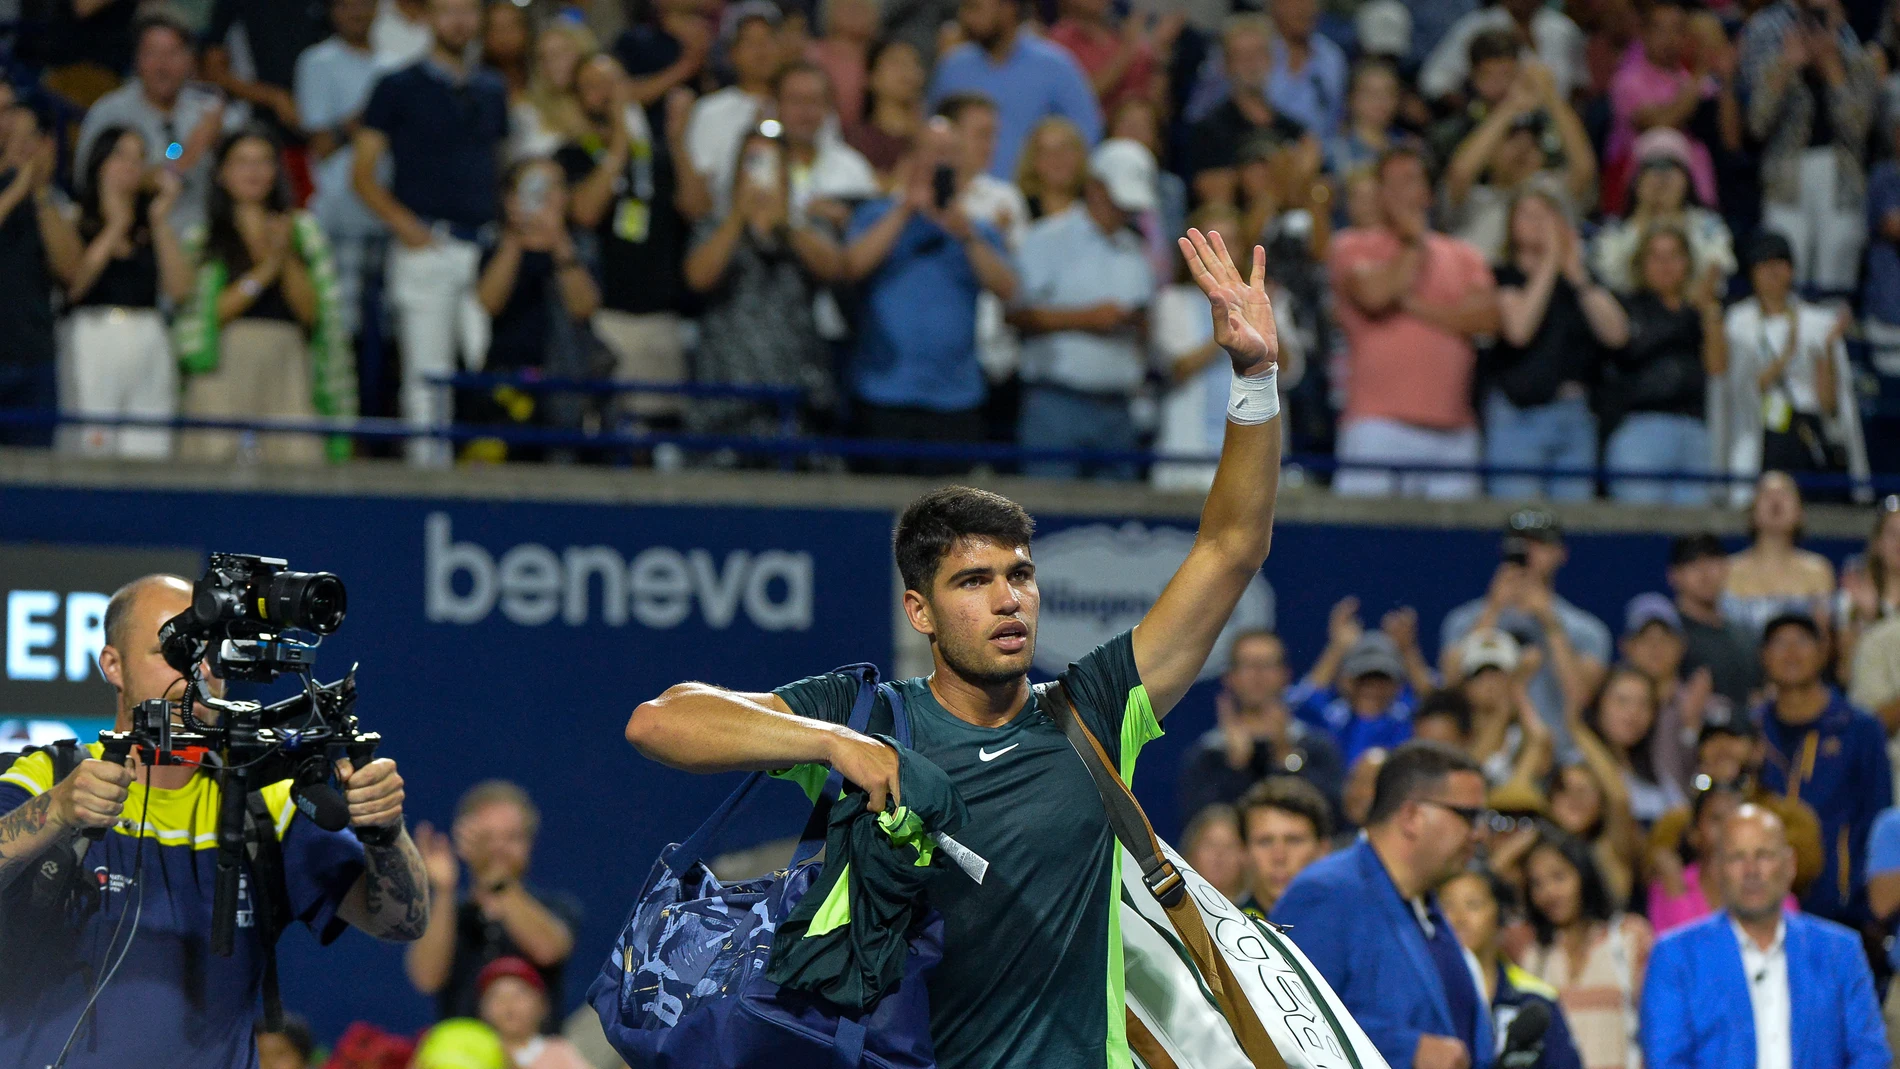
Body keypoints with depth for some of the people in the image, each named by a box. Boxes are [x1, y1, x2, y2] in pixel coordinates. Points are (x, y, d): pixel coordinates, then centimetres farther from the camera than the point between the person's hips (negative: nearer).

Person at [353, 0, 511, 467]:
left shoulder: (493, 91, 17)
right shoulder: (399, 88, 4)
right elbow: (363, 175, 2)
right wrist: (407, 227, -11)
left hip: (487, 248, 4)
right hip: (426, 248, -4)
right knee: (426, 376, -5)